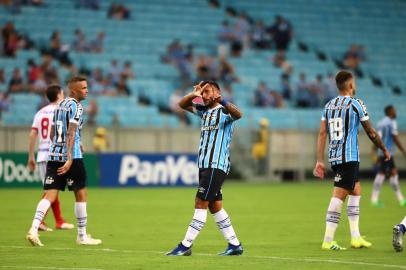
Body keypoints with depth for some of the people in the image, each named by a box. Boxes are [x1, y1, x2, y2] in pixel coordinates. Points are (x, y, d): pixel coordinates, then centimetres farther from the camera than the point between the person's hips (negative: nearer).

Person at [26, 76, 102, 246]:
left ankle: (34, 229, -17)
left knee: (50, 195, 1)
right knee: (81, 194, 6)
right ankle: (82, 236, 14)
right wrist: (70, 159, -24)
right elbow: (71, 133, -18)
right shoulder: (75, 106, -8)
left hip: (53, 155, 7)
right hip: (71, 156, -7)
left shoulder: (60, 106, 16)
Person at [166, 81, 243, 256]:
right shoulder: (204, 111, 16)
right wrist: (193, 95, -1)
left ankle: (186, 246, -8)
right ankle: (235, 245, 14)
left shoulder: (224, 111, -9)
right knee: (215, 207, 9)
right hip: (204, 165, 9)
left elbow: (238, 114, -31)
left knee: (201, 204, -9)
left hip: (217, 166, -9)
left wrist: (222, 101, -50)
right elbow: (182, 105, 20)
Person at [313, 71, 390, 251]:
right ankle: (328, 241, -11)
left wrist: (320, 161, 6)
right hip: (349, 157, -7)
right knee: (339, 196, -8)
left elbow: (322, 133, 6)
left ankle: (356, 237, 19)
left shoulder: (328, 106, 11)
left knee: (356, 191, 19)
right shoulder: (356, 104, -5)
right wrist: (384, 150, 15)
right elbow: (371, 132, 1)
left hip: (334, 157, 7)